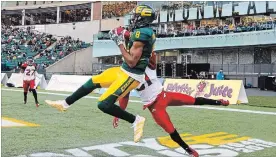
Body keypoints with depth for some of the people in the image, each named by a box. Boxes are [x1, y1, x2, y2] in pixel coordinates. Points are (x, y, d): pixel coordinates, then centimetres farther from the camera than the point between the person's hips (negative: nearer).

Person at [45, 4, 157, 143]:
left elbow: (132, 62, -24)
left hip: (130, 76, -10)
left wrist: (120, 43, -17)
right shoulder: (148, 32, 10)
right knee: (93, 82, 17)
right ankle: (65, 104, 29)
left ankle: (136, 120, -3)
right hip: (125, 71, 10)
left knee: (104, 105, -15)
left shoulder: (141, 33, -21)